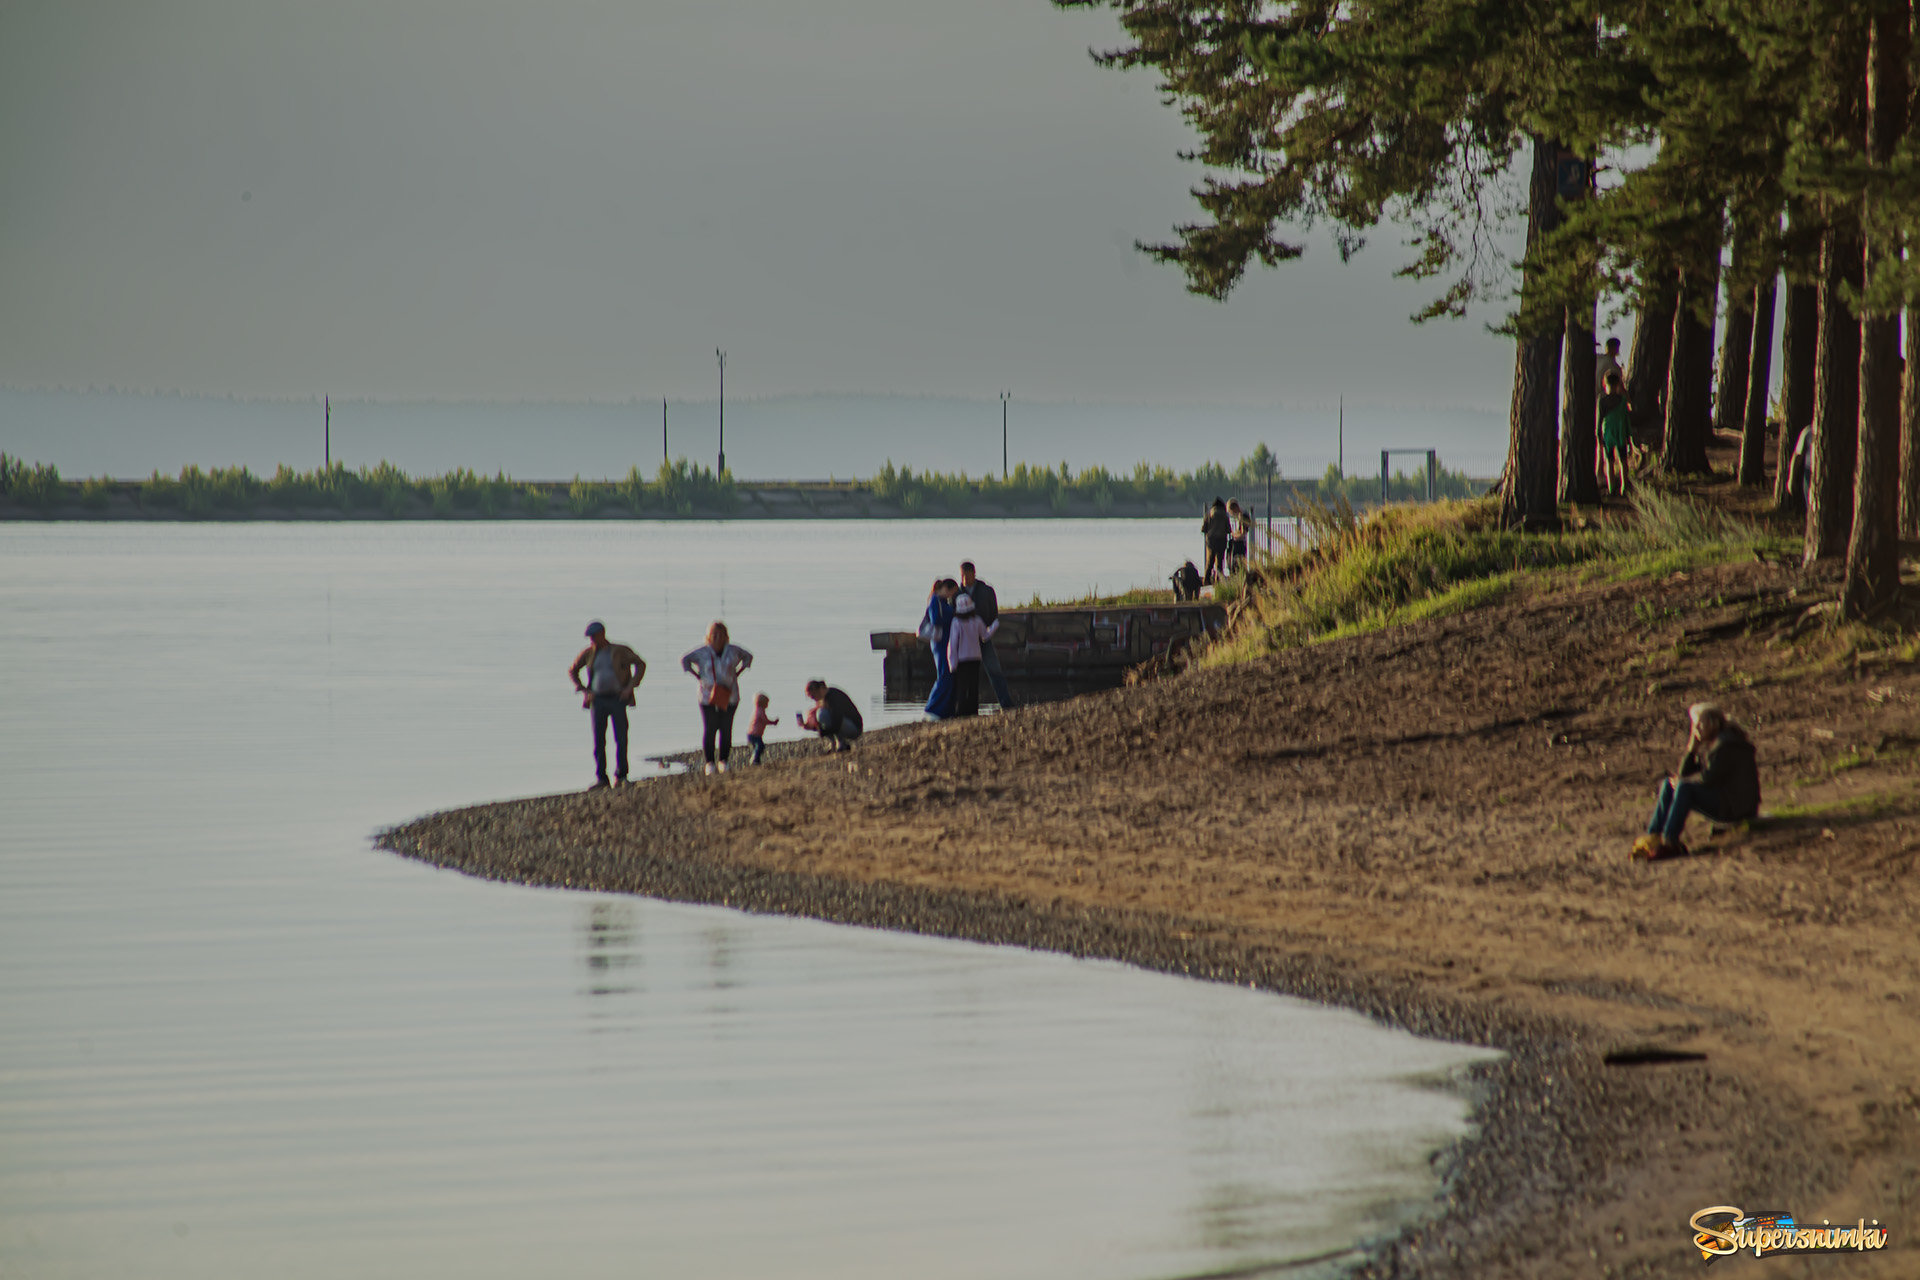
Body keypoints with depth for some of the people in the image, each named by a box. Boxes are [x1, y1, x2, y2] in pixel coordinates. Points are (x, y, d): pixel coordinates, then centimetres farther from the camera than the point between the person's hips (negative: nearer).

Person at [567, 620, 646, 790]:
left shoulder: (620, 651, -1)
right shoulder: (588, 653, 7)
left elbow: (640, 664, 0)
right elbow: (572, 671, 17)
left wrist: (630, 687, -8)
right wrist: (583, 690, 5)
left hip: (617, 698, -2)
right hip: (598, 699, 2)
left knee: (621, 739, -5)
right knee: (598, 740, -3)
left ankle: (621, 776, 5)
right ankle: (601, 778, 0)